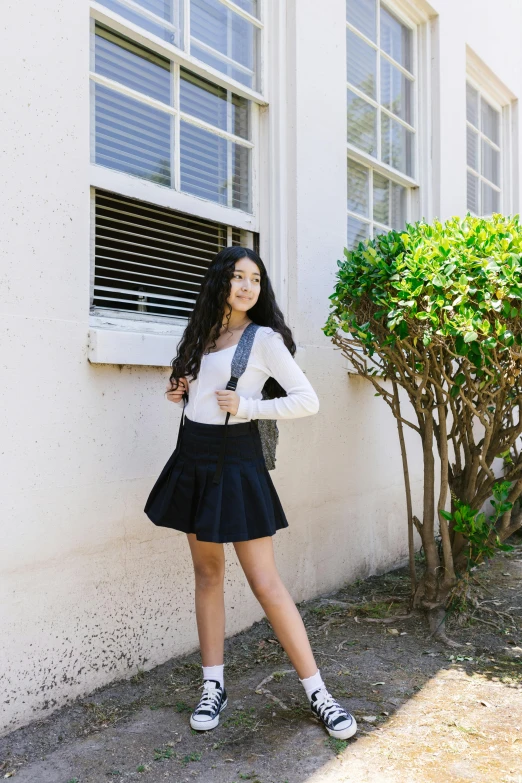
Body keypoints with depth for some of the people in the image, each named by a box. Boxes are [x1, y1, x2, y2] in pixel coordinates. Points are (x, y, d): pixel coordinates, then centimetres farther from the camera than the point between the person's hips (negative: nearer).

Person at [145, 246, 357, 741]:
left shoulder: (264, 339, -6)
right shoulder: (203, 335, 12)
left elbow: (307, 401, -9)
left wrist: (245, 406, -15)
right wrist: (180, 392, 6)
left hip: (235, 459, -6)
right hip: (193, 457, 6)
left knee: (265, 583, -6)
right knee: (207, 572, 10)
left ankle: (317, 693, 6)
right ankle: (213, 686, 21)